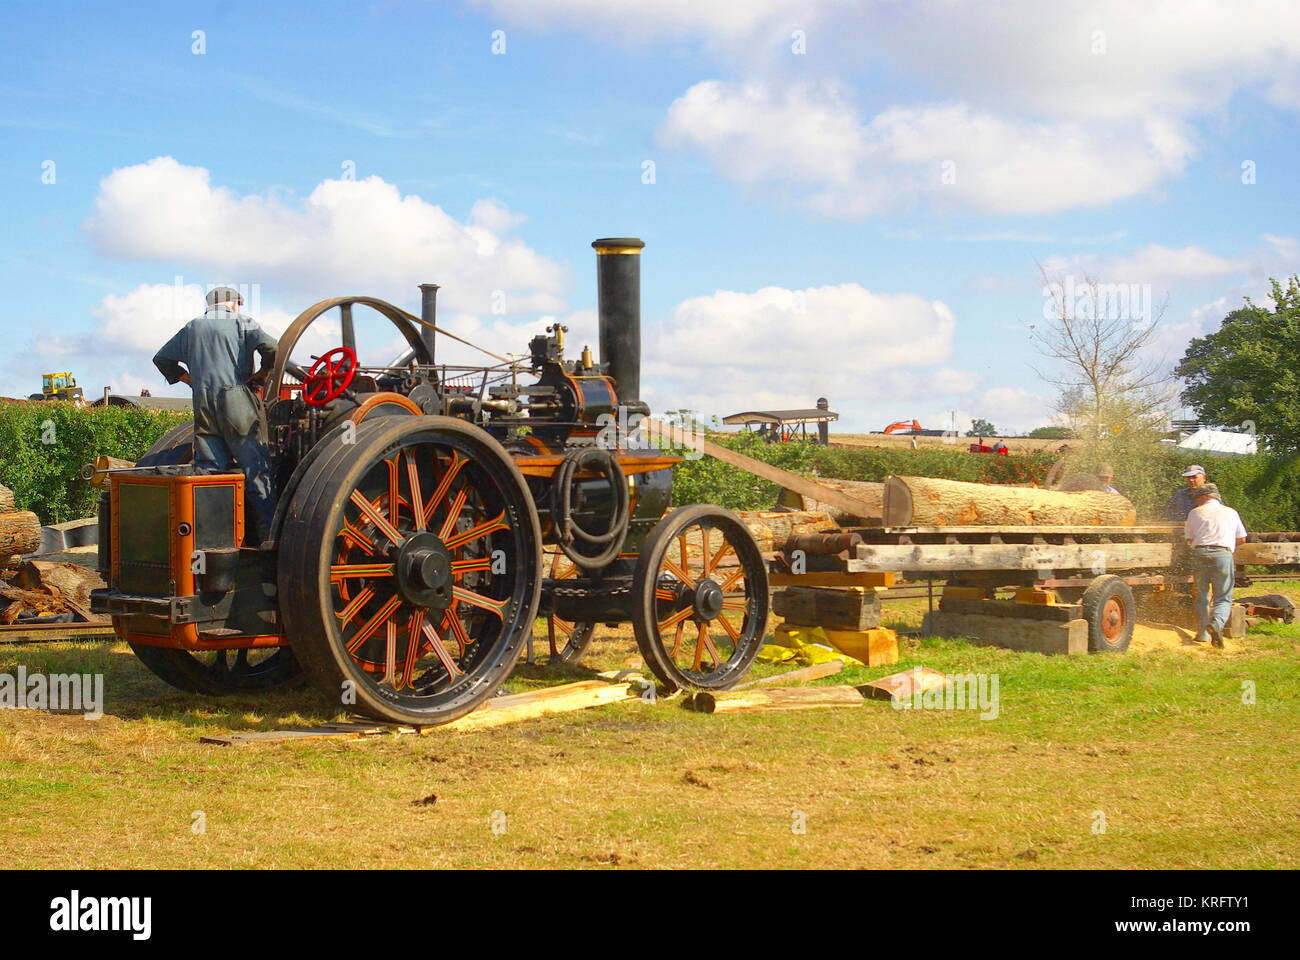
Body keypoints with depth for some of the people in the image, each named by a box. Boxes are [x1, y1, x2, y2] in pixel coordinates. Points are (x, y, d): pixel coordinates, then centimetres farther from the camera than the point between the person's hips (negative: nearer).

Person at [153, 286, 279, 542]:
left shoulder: (192, 327, 20)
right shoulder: (241, 322, 5)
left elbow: (162, 358, 24)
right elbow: (270, 347, -12)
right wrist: (262, 373, 4)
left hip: (202, 404, 4)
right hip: (235, 398, -4)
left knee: (207, 468, 7)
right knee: (256, 466, -4)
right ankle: (269, 531, -8)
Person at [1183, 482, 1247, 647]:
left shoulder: (1196, 513, 9)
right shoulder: (1231, 513, 14)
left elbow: (1189, 539, 13)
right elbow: (1241, 539, 18)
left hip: (1200, 554, 0)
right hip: (1223, 554, 0)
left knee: (1202, 596, 12)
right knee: (1224, 598, 2)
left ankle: (1202, 633, 12)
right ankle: (1216, 623, -25)